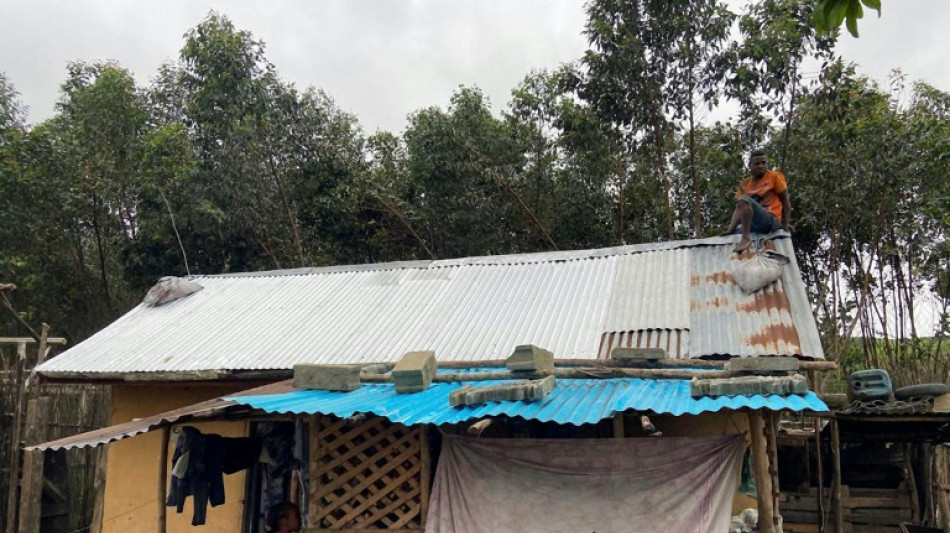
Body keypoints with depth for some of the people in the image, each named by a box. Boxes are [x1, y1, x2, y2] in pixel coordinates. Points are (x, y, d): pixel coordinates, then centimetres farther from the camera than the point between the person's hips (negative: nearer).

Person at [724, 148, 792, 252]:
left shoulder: (774, 176, 5)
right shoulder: (745, 184, 16)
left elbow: (785, 201, 6)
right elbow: (738, 209, 11)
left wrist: (785, 224, -3)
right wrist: (732, 227, -6)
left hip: (770, 221, -6)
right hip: (752, 223, 6)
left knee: (744, 200, -29)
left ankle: (746, 238, -36)